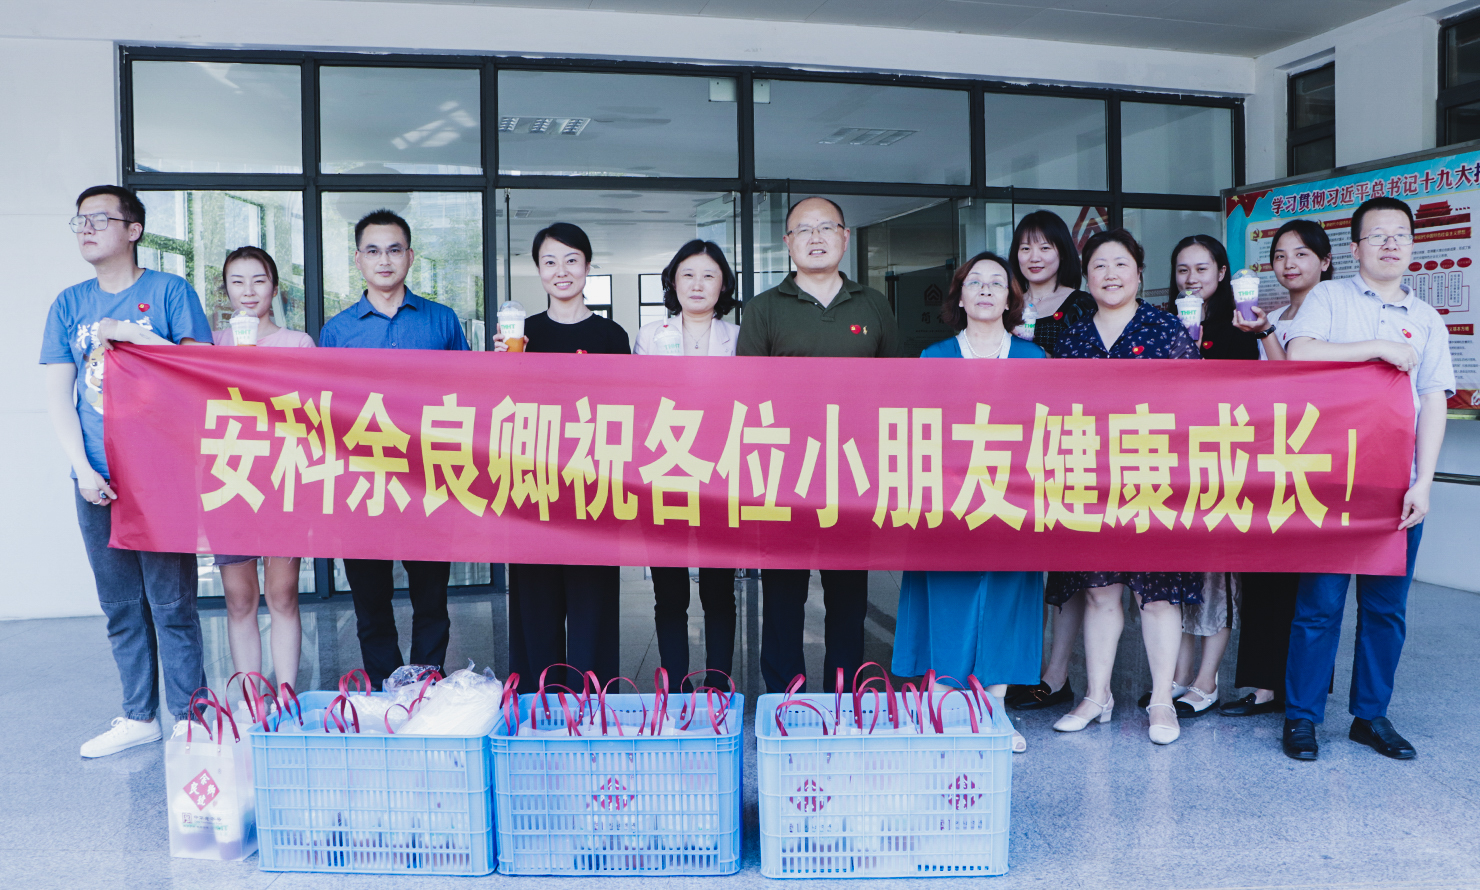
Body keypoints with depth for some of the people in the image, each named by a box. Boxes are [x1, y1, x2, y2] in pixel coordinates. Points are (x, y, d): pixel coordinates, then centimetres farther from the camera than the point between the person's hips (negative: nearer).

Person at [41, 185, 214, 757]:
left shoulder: (169, 291, 2)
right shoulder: (70, 304, 12)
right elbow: (58, 394, 9)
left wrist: (135, 336, -12)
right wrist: (83, 470, -2)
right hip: (99, 483, 4)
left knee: (171, 602, -1)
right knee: (120, 607, 11)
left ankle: (187, 718, 11)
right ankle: (138, 716, 24)